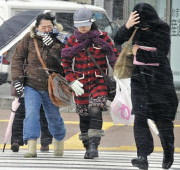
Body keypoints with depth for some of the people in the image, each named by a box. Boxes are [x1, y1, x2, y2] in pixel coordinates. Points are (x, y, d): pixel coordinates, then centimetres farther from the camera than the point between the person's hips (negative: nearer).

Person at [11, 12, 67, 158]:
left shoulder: (59, 40, -3)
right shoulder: (29, 39, -2)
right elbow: (18, 58, 4)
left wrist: (52, 45, -26)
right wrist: (17, 79, -5)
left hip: (52, 87, 1)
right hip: (32, 85, -1)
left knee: (54, 117, 15)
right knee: (31, 115, -16)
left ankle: (59, 140, 42)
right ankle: (31, 148, -21)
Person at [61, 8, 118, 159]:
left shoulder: (102, 37, -2)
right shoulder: (72, 40, 4)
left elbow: (114, 56, 2)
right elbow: (65, 63, 5)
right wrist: (72, 81, -7)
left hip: (99, 81, -3)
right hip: (80, 84, 3)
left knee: (95, 111, -20)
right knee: (84, 116, 6)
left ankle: (94, 145, -23)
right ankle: (88, 148, 17)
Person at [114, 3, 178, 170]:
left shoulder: (162, 30, -9)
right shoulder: (137, 28, 2)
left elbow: (161, 55, -14)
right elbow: (118, 40, -1)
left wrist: (139, 53, -10)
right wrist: (127, 26, -18)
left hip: (159, 79, -3)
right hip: (139, 79, 3)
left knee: (163, 119, 6)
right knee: (140, 118, -10)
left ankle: (168, 154, 27)